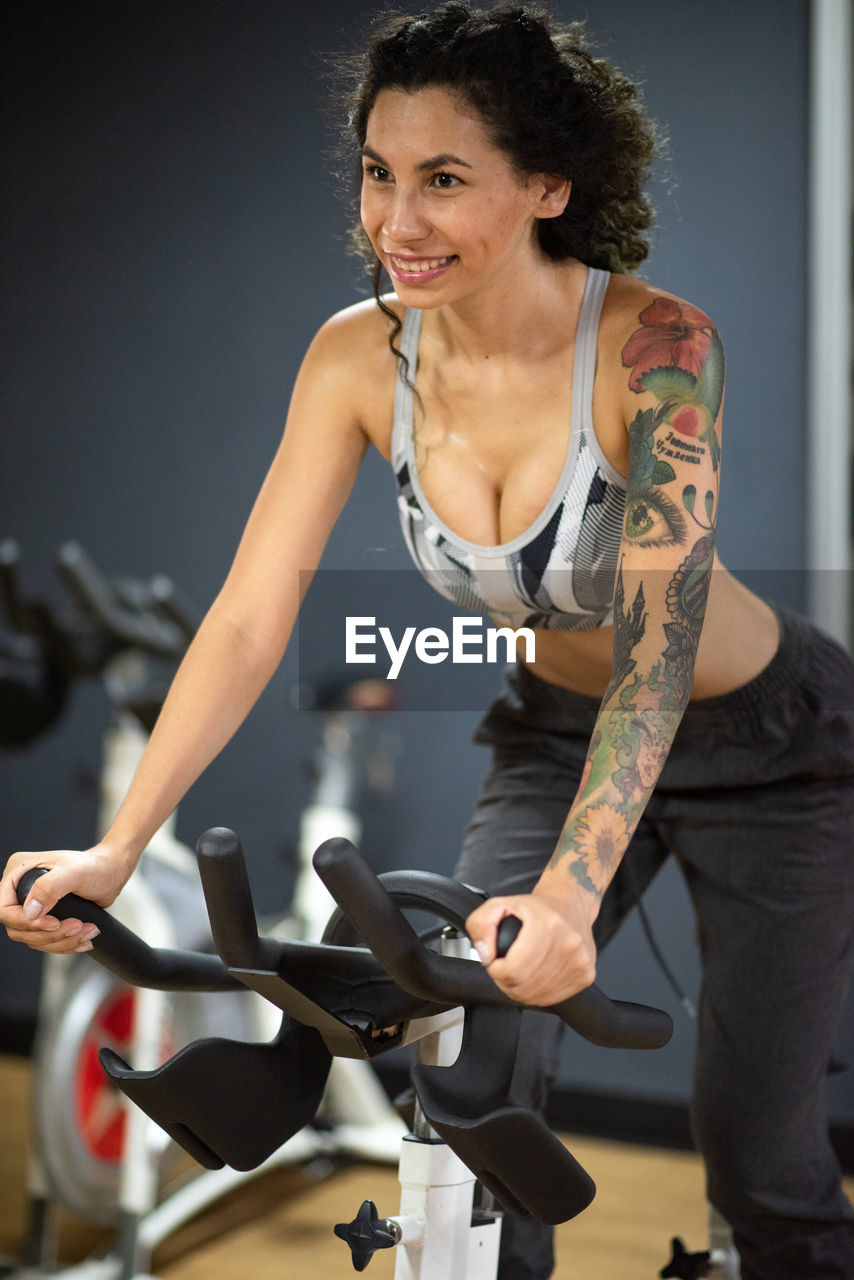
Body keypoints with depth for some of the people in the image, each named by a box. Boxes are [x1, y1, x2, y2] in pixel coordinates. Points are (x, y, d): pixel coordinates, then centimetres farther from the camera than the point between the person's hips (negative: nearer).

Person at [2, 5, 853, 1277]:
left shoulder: (655, 345, -28)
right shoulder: (362, 355, -15)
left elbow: (657, 648, -33)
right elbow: (248, 618, -16)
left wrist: (570, 895, -44)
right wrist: (113, 849, -23)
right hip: (558, 735, 4)